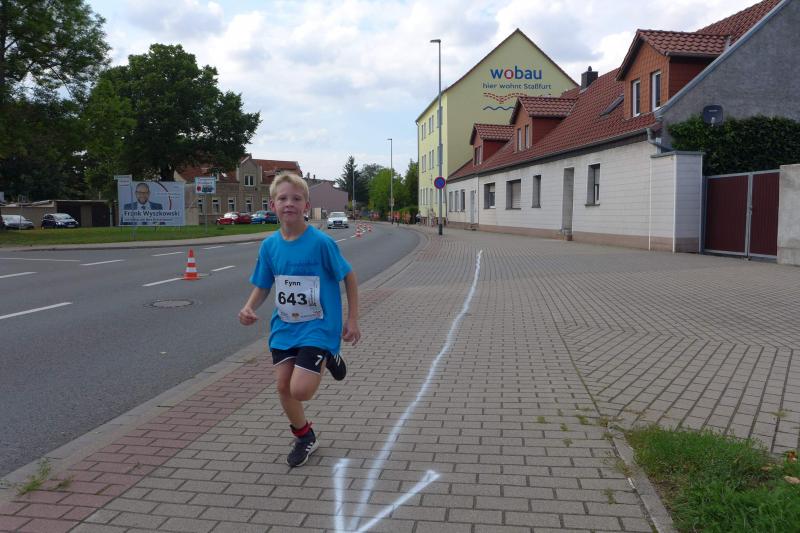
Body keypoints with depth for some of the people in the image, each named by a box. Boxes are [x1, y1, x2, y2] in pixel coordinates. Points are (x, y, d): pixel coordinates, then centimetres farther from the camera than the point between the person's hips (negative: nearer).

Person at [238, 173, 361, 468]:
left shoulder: (321, 241, -17)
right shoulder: (269, 245, -3)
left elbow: (349, 277, -6)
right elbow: (263, 286, 8)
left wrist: (352, 320, -5)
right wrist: (249, 308, -13)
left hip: (318, 326, -5)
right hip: (284, 326, 5)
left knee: (300, 390, -13)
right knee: (283, 385, 4)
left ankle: (330, 358, 20)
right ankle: (304, 437, 30)